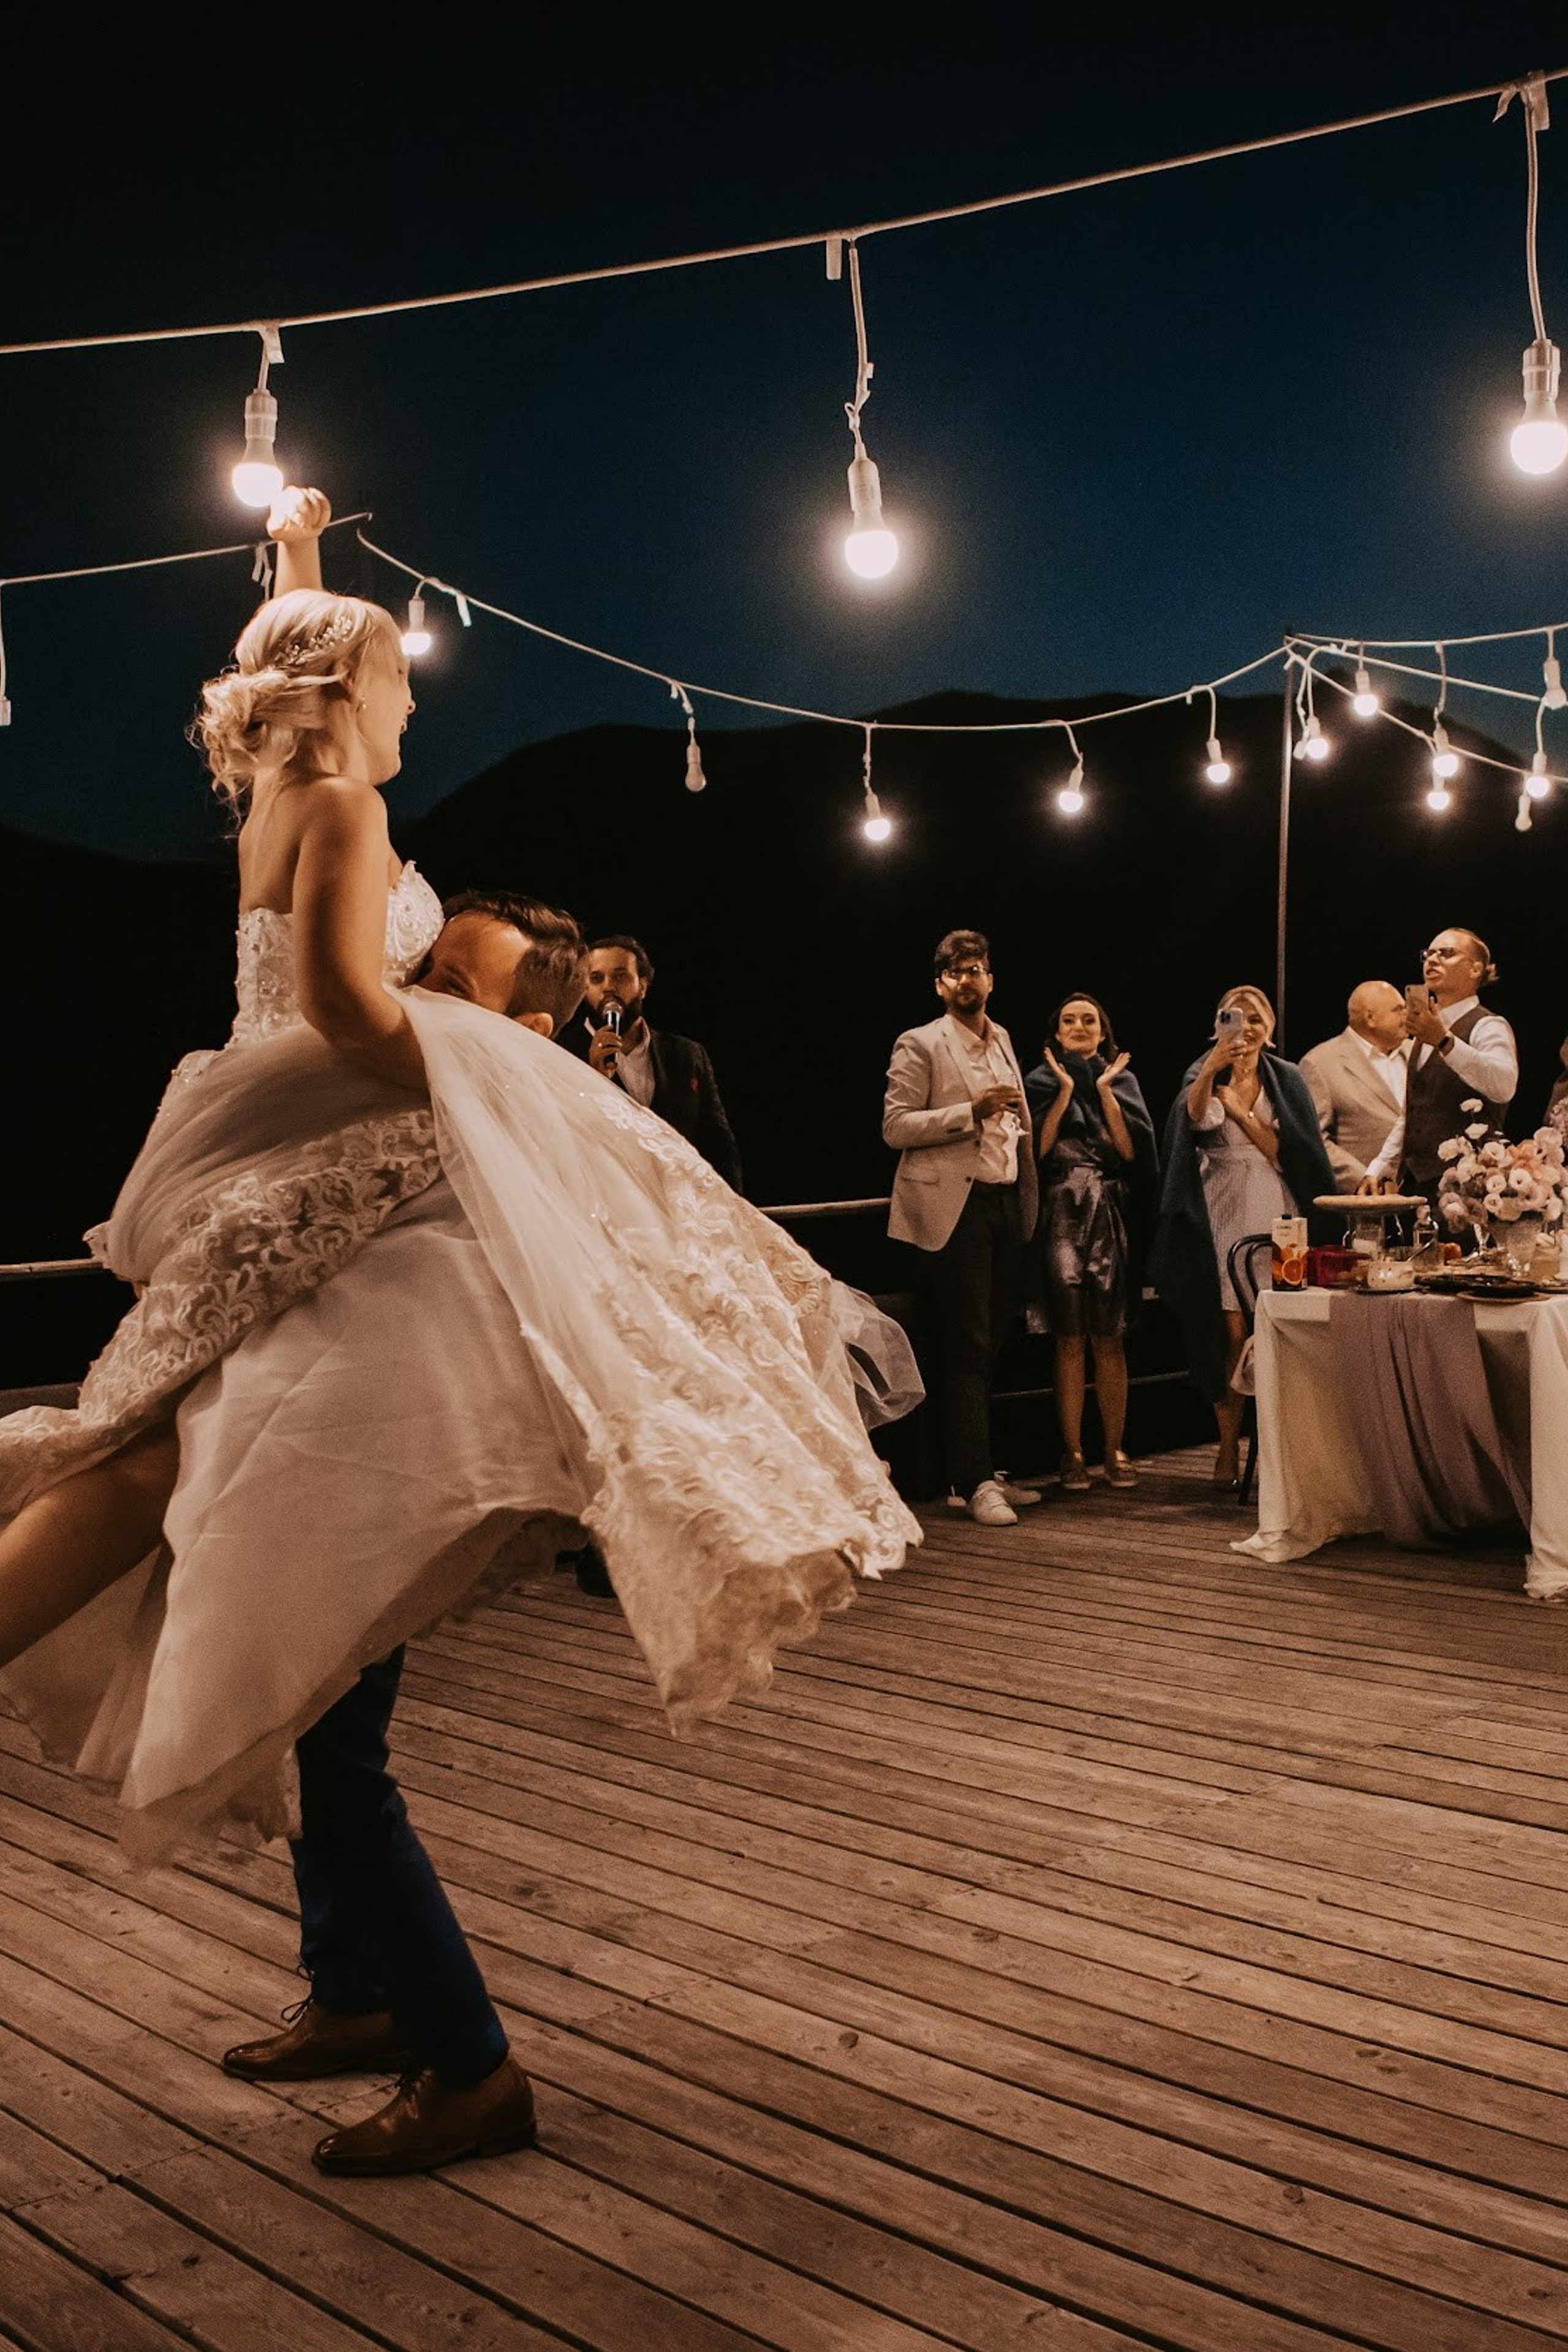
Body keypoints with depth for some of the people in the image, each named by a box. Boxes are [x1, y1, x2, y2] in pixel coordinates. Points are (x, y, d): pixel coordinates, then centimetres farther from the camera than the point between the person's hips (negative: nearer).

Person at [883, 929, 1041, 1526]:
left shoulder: (1003, 1040, 18)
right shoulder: (919, 1045, -3)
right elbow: (895, 1126, -11)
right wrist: (972, 1112, -20)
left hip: (1006, 1202, 7)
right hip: (956, 1208, -7)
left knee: (988, 1345, 10)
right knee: (967, 1348, -7)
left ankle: (980, 1472, 17)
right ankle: (975, 1482, -4)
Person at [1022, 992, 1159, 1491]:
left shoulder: (1123, 1081, 10)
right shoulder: (1042, 1081, 7)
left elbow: (1131, 1150, -3)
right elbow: (1039, 1150, -6)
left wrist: (1105, 1092, -7)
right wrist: (1066, 1092, -8)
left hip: (1112, 1219, 1)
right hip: (1062, 1219, -1)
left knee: (1109, 1338, 1)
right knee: (1069, 1338, -1)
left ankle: (1115, 1451, 8)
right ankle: (1073, 1453, 5)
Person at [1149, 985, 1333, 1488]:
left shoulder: (1286, 1079, 9)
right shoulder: (1204, 1075, 4)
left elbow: (1288, 1152, -2)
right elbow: (1195, 1116, -21)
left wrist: (1241, 1112, -10)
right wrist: (1213, 1067, -38)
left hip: (1275, 1214, 1)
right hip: (1220, 1215, -1)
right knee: (1233, 1334, -5)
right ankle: (1229, 1445, 8)